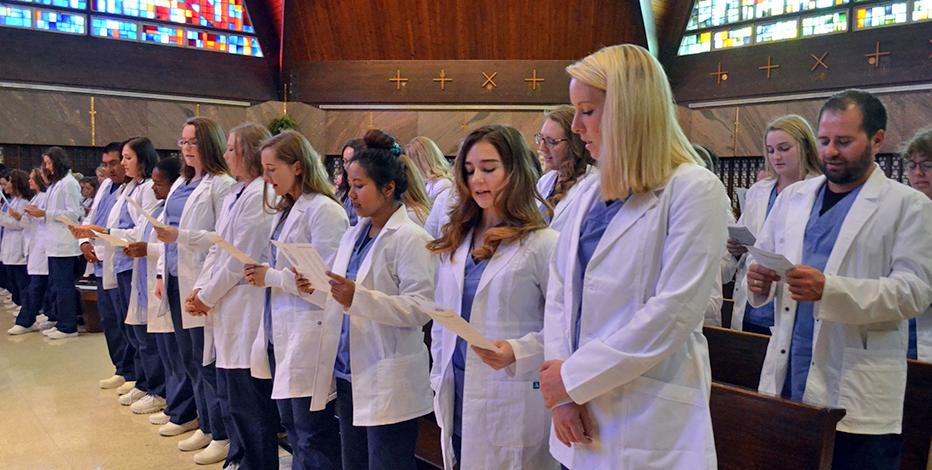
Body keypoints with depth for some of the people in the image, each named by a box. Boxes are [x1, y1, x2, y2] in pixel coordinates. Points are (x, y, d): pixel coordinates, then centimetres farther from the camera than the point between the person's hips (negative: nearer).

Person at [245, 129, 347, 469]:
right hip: (281, 333, 9)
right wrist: (261, 274, 3)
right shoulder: (286, 210, 16)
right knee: (294, 430, 19)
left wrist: (271, 277, -14)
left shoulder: (324, 210, -13)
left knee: (314, 437, 0)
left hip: (309, 338, -9)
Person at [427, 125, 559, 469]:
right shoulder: (455, 241, 10)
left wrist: (518, 352, -23)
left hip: (513, 404, -5)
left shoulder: (543, 243, -9)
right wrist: (438, 378, 11)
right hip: (459, 398, 6)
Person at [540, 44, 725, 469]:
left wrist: (575, 377, -14)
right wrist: (562, 391, -5)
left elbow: (674, 312, -19)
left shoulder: (694, 190, -12)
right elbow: (559, 292, 5)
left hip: (650, 422, -5)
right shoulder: (590, 191, 8)